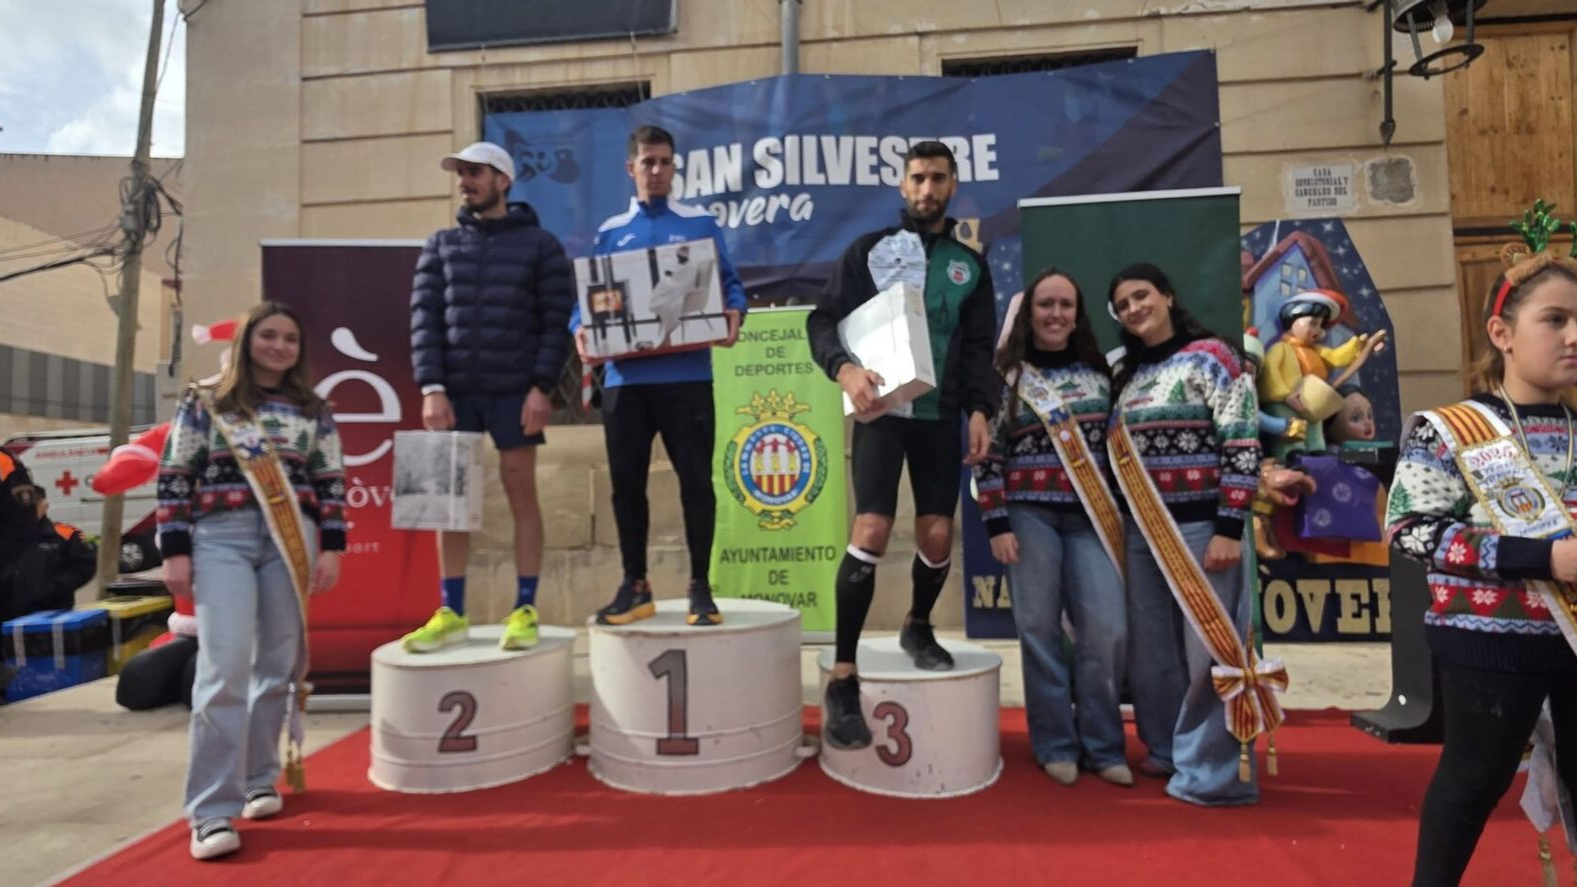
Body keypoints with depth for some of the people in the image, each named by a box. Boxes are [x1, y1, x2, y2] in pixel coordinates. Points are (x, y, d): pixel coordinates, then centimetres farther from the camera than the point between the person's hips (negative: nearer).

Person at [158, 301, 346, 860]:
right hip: (221, 540, -2)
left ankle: (259, 781, 23)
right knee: (225, 668, -10)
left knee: (277, 666, 6)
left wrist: (332, 547, 0)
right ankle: (213, 811, -4)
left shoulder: (313, 411, 11)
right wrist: (175, 551, -3)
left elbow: (332, 483, 8)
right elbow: (174, 478, 3)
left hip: (291, 542, 2)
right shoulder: (204, 403, 6)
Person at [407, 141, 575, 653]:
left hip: (515, 390, -3)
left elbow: (557, 320, -2)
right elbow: (425, 318, 6)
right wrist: (431, 387, -6)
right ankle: (451, 613, 15)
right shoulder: (441, 246, 14)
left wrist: (541, 387, -12)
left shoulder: (540, 244, 5)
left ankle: (525, 610, 8)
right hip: (454, 390, 4)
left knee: (521, 494, 0)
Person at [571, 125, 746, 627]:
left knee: (696, 479, 0)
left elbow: (728, 282, 6)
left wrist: (734, 312, -16)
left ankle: (700, 586, 13)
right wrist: (581, 331, -8)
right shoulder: (610, 233, 15)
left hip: (686, 376, -2)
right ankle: (634, 585, 21)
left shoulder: (701, 224, 10)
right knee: (626, 482, 7)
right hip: (624, 378, 3)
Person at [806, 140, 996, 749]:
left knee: (937, 538, 2)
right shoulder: (869, 249, 6)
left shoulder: (970, 264, 15)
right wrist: (844, 368, -20)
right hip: (882, 410, -3)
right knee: (871, 531, -15)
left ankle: (918, 629, 33)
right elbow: (823, 320, -1)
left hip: (941, 416, 4)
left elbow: (979, 349, 12)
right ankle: (843, 679, -7)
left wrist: (979, 410, -3)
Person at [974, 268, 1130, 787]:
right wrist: (997, 523, -10)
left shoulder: (1098, 371, 11)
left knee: (1107, 630, 0)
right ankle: (1056, 746, 18)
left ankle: (1102, 746, 17)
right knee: (1040, 631, 3)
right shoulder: (1007, 375, -1)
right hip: (1029, 514, -3)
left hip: (1091, 516, 3)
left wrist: (1124, 512, 10)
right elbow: (989, 454, -4)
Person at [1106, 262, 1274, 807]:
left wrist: (1229, 529, -17)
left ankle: (1213, 772, 11)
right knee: (1150, 649, 10)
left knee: (1208, 647, -1)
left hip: (1202, 524, -6)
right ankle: (1167, 750, 28)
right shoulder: (1128, 374, 15)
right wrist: (1125, 525, 13)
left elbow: (1243, 446, -12)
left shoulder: (1211, 357, -4)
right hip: (1143, 529, 6)